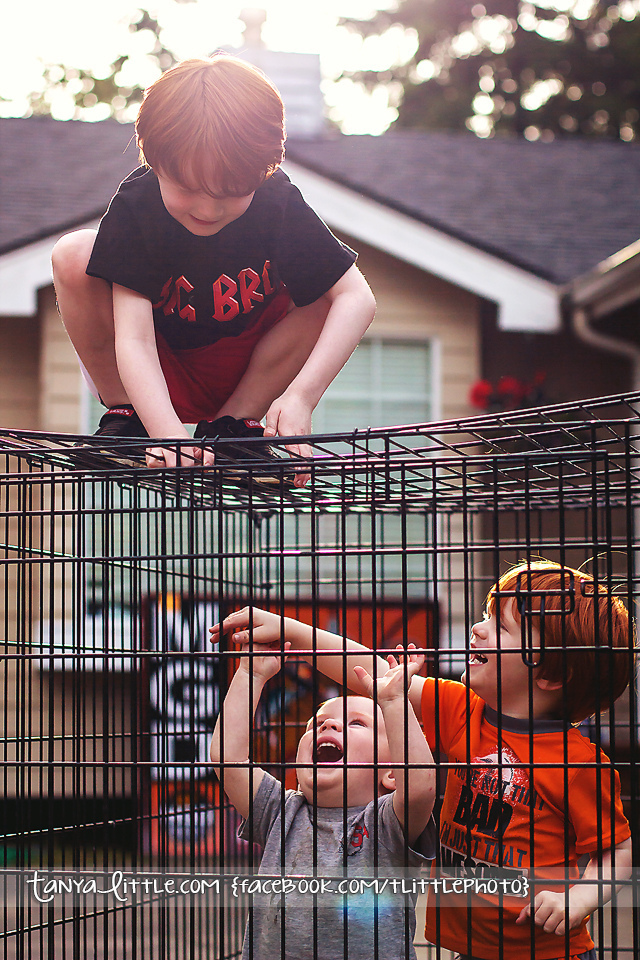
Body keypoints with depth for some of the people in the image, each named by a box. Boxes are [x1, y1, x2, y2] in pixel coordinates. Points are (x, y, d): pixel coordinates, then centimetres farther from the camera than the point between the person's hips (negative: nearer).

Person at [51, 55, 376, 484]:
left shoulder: (280, 204, -23)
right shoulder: (135, 206, -26)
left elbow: (357, 298, -25)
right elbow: (133, 340, -34)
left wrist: (301, 396, -39)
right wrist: (169, 435, -50)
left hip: (250, 372, 1)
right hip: (156, 379, -1)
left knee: (326, 287, -24)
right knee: (74, 256, -25)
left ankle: (237, 418, -6)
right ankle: (122, 413, -5)